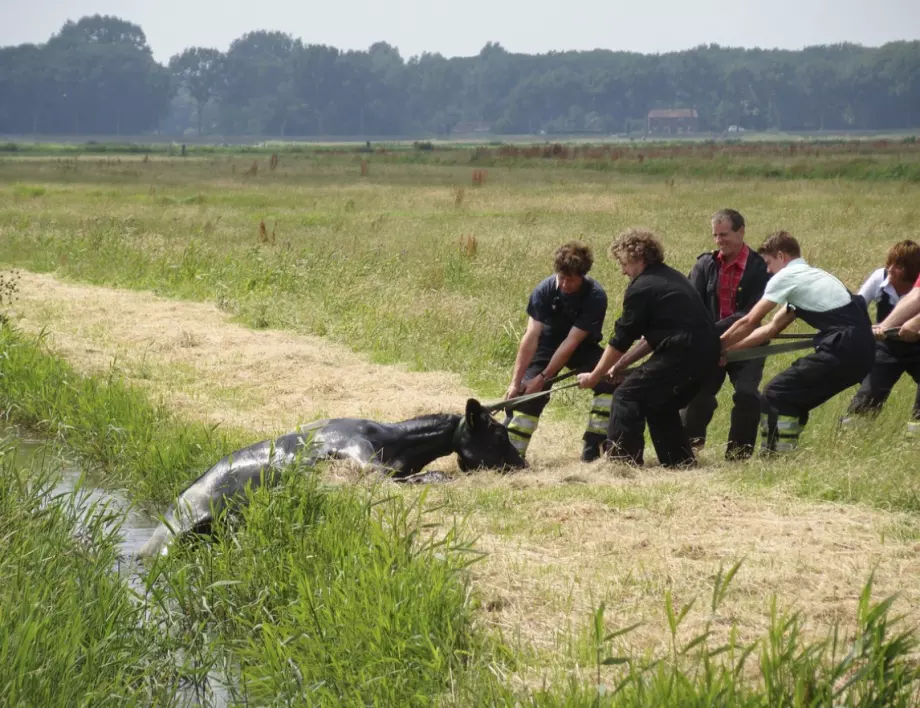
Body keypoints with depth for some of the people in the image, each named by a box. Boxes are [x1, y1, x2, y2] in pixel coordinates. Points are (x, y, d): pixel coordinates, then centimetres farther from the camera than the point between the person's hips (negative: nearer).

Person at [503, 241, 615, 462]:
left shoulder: (595, 296, -29)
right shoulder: (544, 290, -24)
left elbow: (571, 342, -29)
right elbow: (531, 337, -26)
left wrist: (543, 378, -30)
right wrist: (516, 381, -30)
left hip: (582, 348, 0)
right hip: (548, 346, 0)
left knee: (609, 379, -24)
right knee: (526, 392, -18)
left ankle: (593, 447, -18)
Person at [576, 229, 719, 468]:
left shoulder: (642, 288, -6)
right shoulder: (671, 277, 21)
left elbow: (621, 339, -1)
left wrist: (594, 377, 10)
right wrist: (621, 364, 24)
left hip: (682, 355, -9)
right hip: (707, 353, 9)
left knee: (627, 395, -2)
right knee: (660, 403, 24)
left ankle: (623, 460, -5)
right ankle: (681, 461, 25)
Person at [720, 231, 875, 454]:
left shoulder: (786, 276, 0)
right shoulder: (807, 277, 27)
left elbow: (749, 322, 2)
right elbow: (772, 328, 28)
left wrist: (718, 347, 15)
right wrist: (729, 349, 27)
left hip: (842, 350, -9)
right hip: (860, 350, 9)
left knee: (775, 395, -3)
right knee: (794, 398, 20)